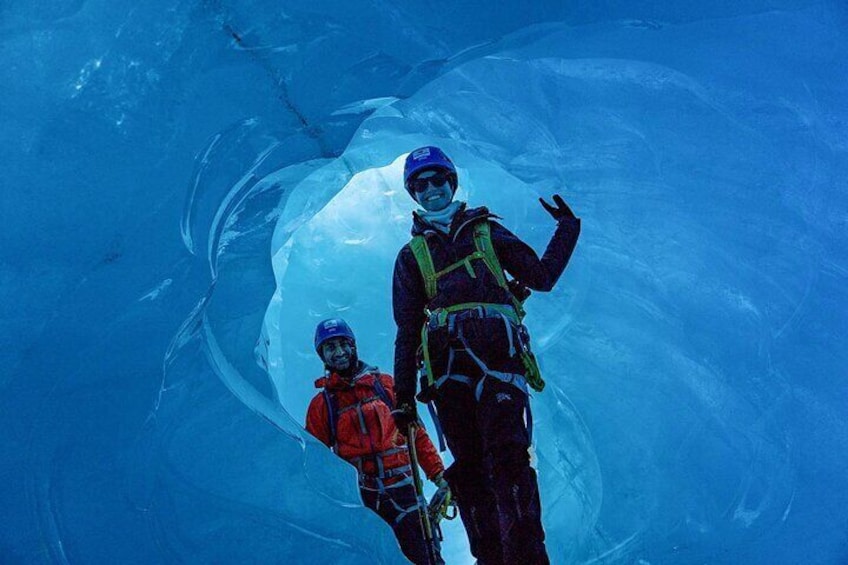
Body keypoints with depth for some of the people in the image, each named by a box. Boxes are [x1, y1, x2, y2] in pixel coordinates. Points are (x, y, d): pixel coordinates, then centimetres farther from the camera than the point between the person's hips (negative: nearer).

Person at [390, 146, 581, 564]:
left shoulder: (487, 231, 20)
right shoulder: (411, 255, 20)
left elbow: (541, 277, 17)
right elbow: (407, 332, 16)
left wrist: (567, 228, 14)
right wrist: (404, 396, 11)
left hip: (499, 357, -1)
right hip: (449, 369, 2)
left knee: (508, 460, -16)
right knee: (469, 469, -4)